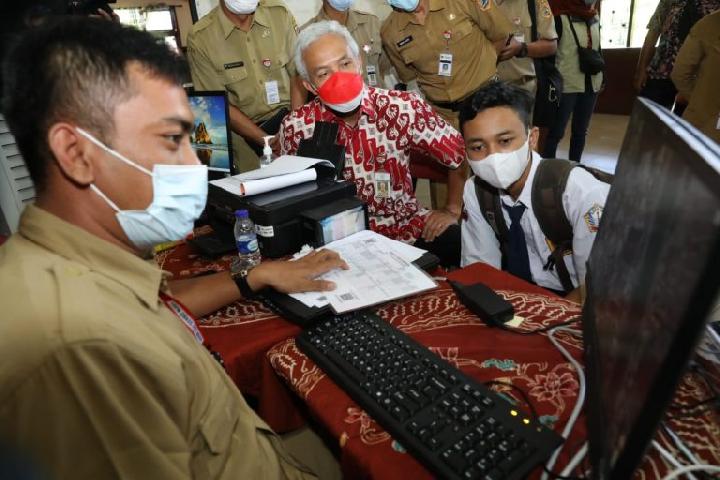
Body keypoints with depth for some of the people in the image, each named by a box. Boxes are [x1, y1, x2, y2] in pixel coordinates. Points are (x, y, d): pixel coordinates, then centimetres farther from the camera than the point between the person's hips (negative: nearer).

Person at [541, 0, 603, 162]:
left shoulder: (594, 18, 12)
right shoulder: (560, 18, -9)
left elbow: (597, 47, 20)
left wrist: (602, 75, 15)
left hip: (591, 84, 7)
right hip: (566, 85, -7)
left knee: (580, 131, 12)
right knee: (556, 131, -4)